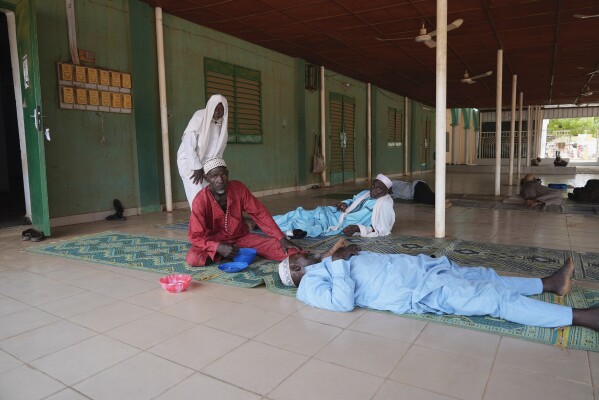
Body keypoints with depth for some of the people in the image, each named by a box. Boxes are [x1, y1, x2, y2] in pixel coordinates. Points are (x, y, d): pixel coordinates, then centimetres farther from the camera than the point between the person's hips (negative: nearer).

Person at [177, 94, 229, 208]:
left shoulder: (222, 124, -1)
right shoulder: (199, 118, -18)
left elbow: (220, 148, 5)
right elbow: (189, 146, -21)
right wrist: (197, 168, -20)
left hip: (207, 163, 5)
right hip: (189, 161, -5)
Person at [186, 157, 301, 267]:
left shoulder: (238, 188, -14)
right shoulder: (201, 200, -20)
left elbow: (259, 213, -10)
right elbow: (196, 236, -19)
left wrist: (282, 239, -16)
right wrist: (219, 248, -37)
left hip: (241, 237, 0)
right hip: (216, 242, 1)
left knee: (284, 249, -19)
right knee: (193, 258, -32)